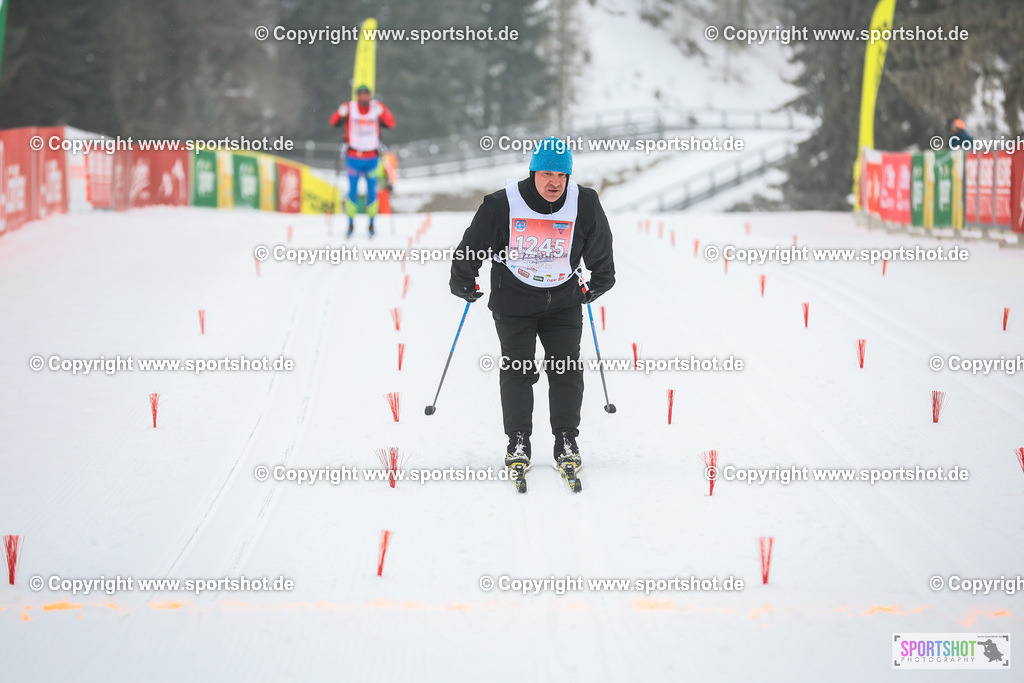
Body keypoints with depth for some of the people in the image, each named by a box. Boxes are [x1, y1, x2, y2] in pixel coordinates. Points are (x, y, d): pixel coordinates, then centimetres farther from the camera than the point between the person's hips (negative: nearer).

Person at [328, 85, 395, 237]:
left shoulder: (378, 107, -2)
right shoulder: (349, 108, -3)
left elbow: (391, 123, -9)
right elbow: (334, 122, -4)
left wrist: (381, 113, -26)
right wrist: (341, 114, -24)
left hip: (372, 158, 0)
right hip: (353, 157, 0)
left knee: (372, 192, 5)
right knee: (352, 191, 1)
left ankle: (371, 224, 14)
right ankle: (351, 224, 10)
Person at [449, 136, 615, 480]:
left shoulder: (584, 204, -9)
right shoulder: (502, 204, -16)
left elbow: (600, 249, 10)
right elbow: (473, 244, -2)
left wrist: (598, 284, 20)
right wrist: (463, 282, 6)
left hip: (563, 300, 2)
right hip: (513, 301, -1)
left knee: (567, 370, -3)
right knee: (517, 370, -4)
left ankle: (566, 441, 7)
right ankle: (518, 442, 5)